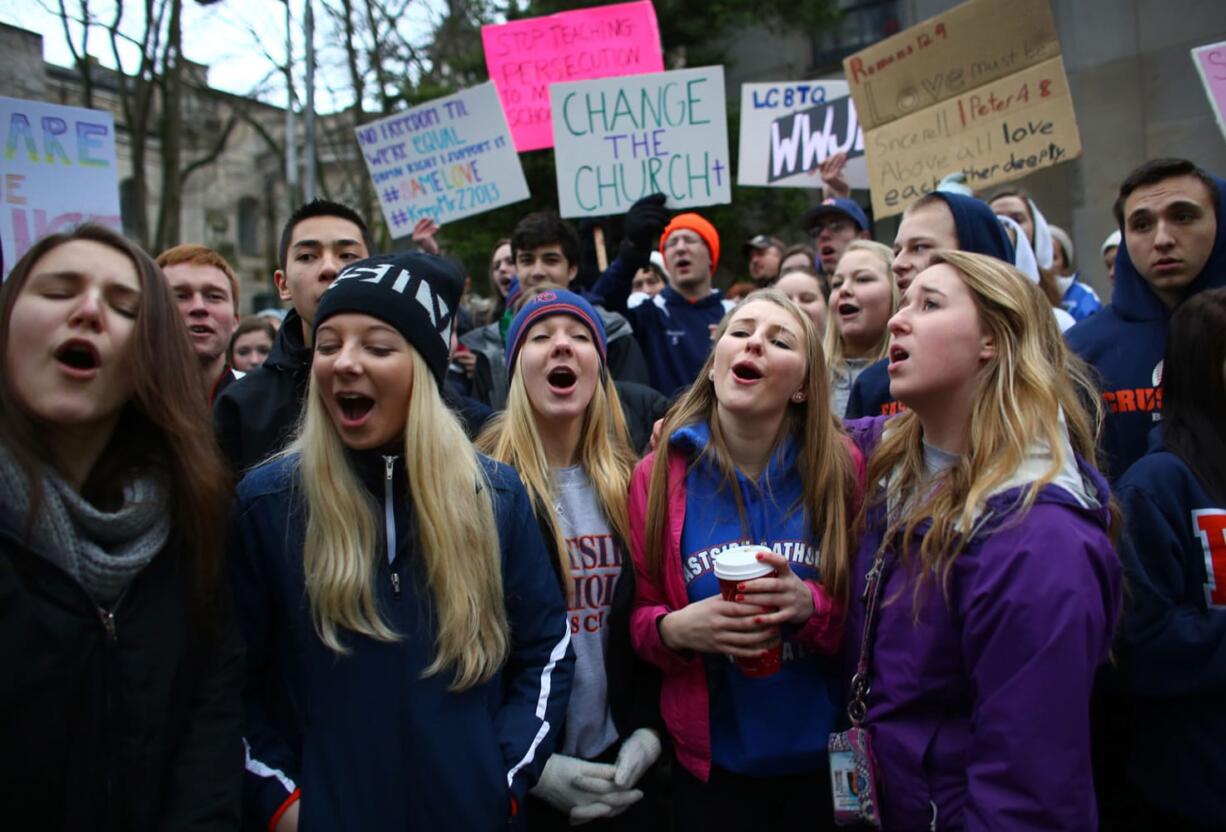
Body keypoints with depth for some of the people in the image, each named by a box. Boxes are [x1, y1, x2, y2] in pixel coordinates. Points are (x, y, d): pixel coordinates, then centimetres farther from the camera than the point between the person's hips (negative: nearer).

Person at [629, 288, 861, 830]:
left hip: (825, 760, 0)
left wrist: (813, 608, -23)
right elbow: (637, 615, 1)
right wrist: (674, 629, -20)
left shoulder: (843, 470, -9)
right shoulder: (658, 476, -7)